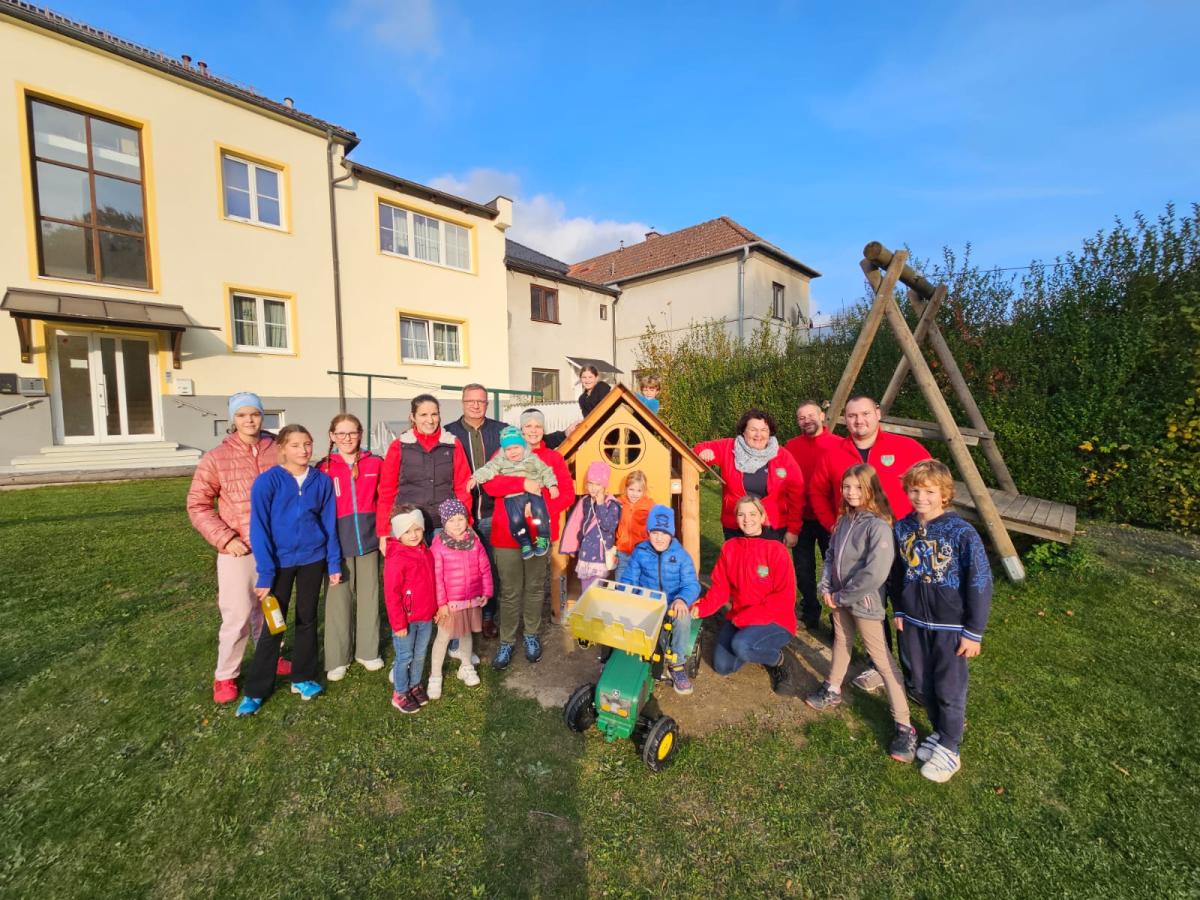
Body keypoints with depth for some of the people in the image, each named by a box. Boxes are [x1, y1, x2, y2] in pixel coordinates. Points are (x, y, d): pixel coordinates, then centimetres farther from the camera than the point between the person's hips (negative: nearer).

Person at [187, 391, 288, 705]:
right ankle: (225, 676, 24)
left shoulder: (277, 451, -4)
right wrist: (225, 538, -11)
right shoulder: (216, 458, -7)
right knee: (237, 615, 3)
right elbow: (197, 505, -1)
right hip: (238, 550, -2)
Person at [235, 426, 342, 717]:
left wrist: (334, 563, 1)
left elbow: (329, 524, 2)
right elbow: (259, 529, -12)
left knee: (307, 619, 14)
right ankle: (256, 690, 23)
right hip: (280, 562, -2)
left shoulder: (322, 481, -5)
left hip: (313, 559, 2)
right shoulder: (267, 481, -12)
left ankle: (303, 678, 31)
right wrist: (265, 573, -14)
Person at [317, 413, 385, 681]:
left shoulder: (375, 464, 1)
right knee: (338, 598, 7)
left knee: (368, 595, 12)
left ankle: (368, 651, 28)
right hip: (337, 541, -1)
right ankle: (337, 658, 23)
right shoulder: (323, 468, -2)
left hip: (368, 539, 2)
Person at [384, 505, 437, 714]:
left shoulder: (425, 552, 2)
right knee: (405, 657, 9)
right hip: (406, 619, -6)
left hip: (426, 617, 6)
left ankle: (415, 685, 39)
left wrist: (435, 609, 14)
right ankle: (400, 694, 28)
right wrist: (398, 623, -17)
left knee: (420, 655, 19)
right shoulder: (396, 558, -21)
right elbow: (391, 595, -19)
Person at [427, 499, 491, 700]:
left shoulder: (474, 541, -4)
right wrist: (441, 603, -14)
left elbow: (485, 568, 2)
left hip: (472, 599, 4)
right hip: (450, 601, -4)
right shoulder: (439, 544, -17)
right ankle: (435, 676, 25)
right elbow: (436, 577, -16)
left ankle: (466, 667, 41)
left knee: (467, 633, 21)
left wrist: (486, 592, 3)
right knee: (444, 637, 7)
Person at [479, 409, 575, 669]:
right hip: (506, 533, -1)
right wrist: (523, 483, -24)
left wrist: (543, 512, -14)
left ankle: (531, 635, 33)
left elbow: (567, 493, -1)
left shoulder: (554, 458, 5)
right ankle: (506, 642, 22)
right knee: (510, 591, 6)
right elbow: (489, 484, -11)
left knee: (535, 588, 14)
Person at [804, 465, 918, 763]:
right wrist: (826, 588, -3)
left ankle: (904, 727, 13)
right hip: (838, 597, 7)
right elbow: (831, 555, 9)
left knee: (881, 659, 1)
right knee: (841, 642, 24)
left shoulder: (878, 526, -22)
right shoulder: (844, 520, 1)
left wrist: (842, 596, -17)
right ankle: (832, 690, 44)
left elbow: (875, 573, -26)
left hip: (864, 602, -7)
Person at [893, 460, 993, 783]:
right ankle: (939, 733, 39)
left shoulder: (962, 533, -17)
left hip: (950, 627, -4)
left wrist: (974, 632, -9)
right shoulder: (902, 529, -4)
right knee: (922, 686, 17)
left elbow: (981, 583, -12)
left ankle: (949, 750, 29)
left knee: (949, 690, 10)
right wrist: (899, 611, 8)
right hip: (913, 623, 4)